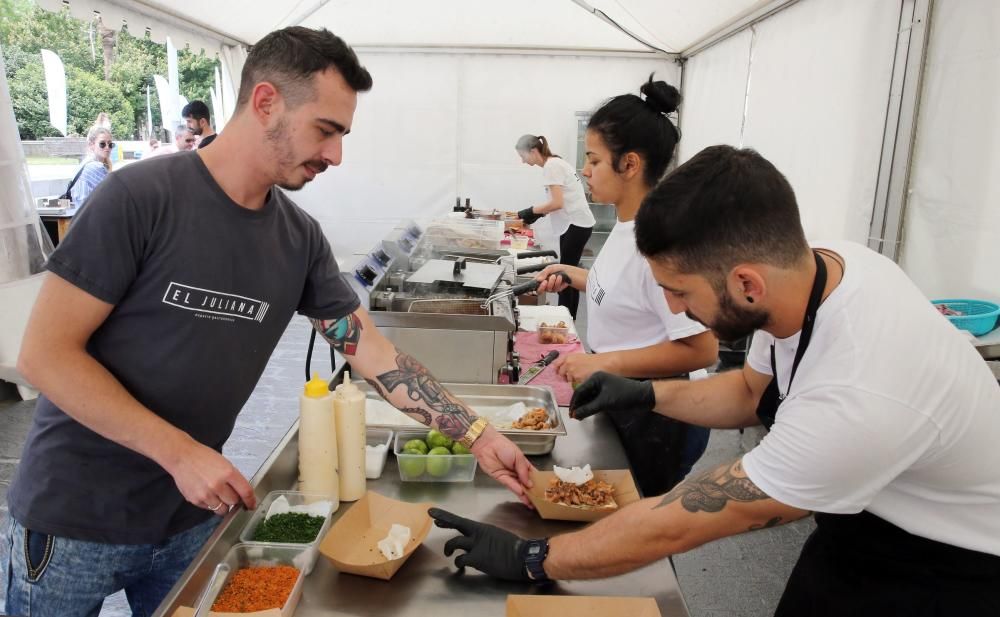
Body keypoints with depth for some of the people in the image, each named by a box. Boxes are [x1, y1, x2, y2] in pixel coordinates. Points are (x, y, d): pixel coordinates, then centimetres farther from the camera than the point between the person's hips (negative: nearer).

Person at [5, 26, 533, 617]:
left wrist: (479, 434, -8)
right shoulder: (141, 196, -20)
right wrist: (181, 453, -22)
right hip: (75, 517, -4)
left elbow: (375, 353, -4)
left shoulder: (301, 238, -5)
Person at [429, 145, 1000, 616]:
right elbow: (753, 390, 4)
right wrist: (646, 395, -6)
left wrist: (530, 559, -20)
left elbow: (675, 527, -30)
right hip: (863, 518, 6)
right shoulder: (815, 261, -17)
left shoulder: (856, 400, -40)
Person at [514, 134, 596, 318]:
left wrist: (530, 211, -11)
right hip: (573, 223, 10)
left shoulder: (551, 166, -14)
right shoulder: (555, 163, 14)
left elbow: (557, 203, -20)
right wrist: (536, 215, 5)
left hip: (576, 224, -10)